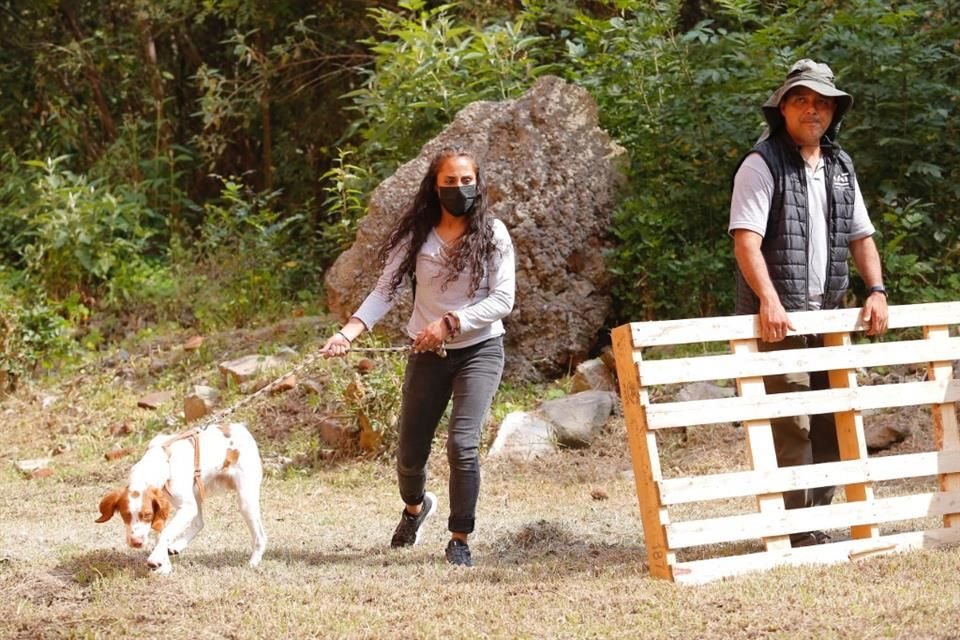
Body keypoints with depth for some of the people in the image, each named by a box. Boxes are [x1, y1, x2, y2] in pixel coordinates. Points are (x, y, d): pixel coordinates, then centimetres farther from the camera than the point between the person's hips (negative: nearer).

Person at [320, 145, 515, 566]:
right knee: (410, 453, 8)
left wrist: (449, 323, -22)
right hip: (427, 355, 2)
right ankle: (415, 507, 45)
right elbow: (385, 292, -6)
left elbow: (503, 299, -11)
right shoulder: (416, 236, -4)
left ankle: (460, 540, -1)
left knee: (462, 444, -19)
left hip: (479, 348, -2)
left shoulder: (492, 235, -7)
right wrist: (349, 332, -21)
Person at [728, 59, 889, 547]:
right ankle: (797, 530, -5)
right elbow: (746, 238, -17)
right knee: (791, 423, -10)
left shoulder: (841, 168, 15)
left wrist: (876, 291, 5)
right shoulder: (762, 165, -7)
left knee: (830, 420, 8)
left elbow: (861, 236, 20)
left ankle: (819, 520, 17)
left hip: (828, 312, 7)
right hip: (778, 315, -7)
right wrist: (768, 300, -28)